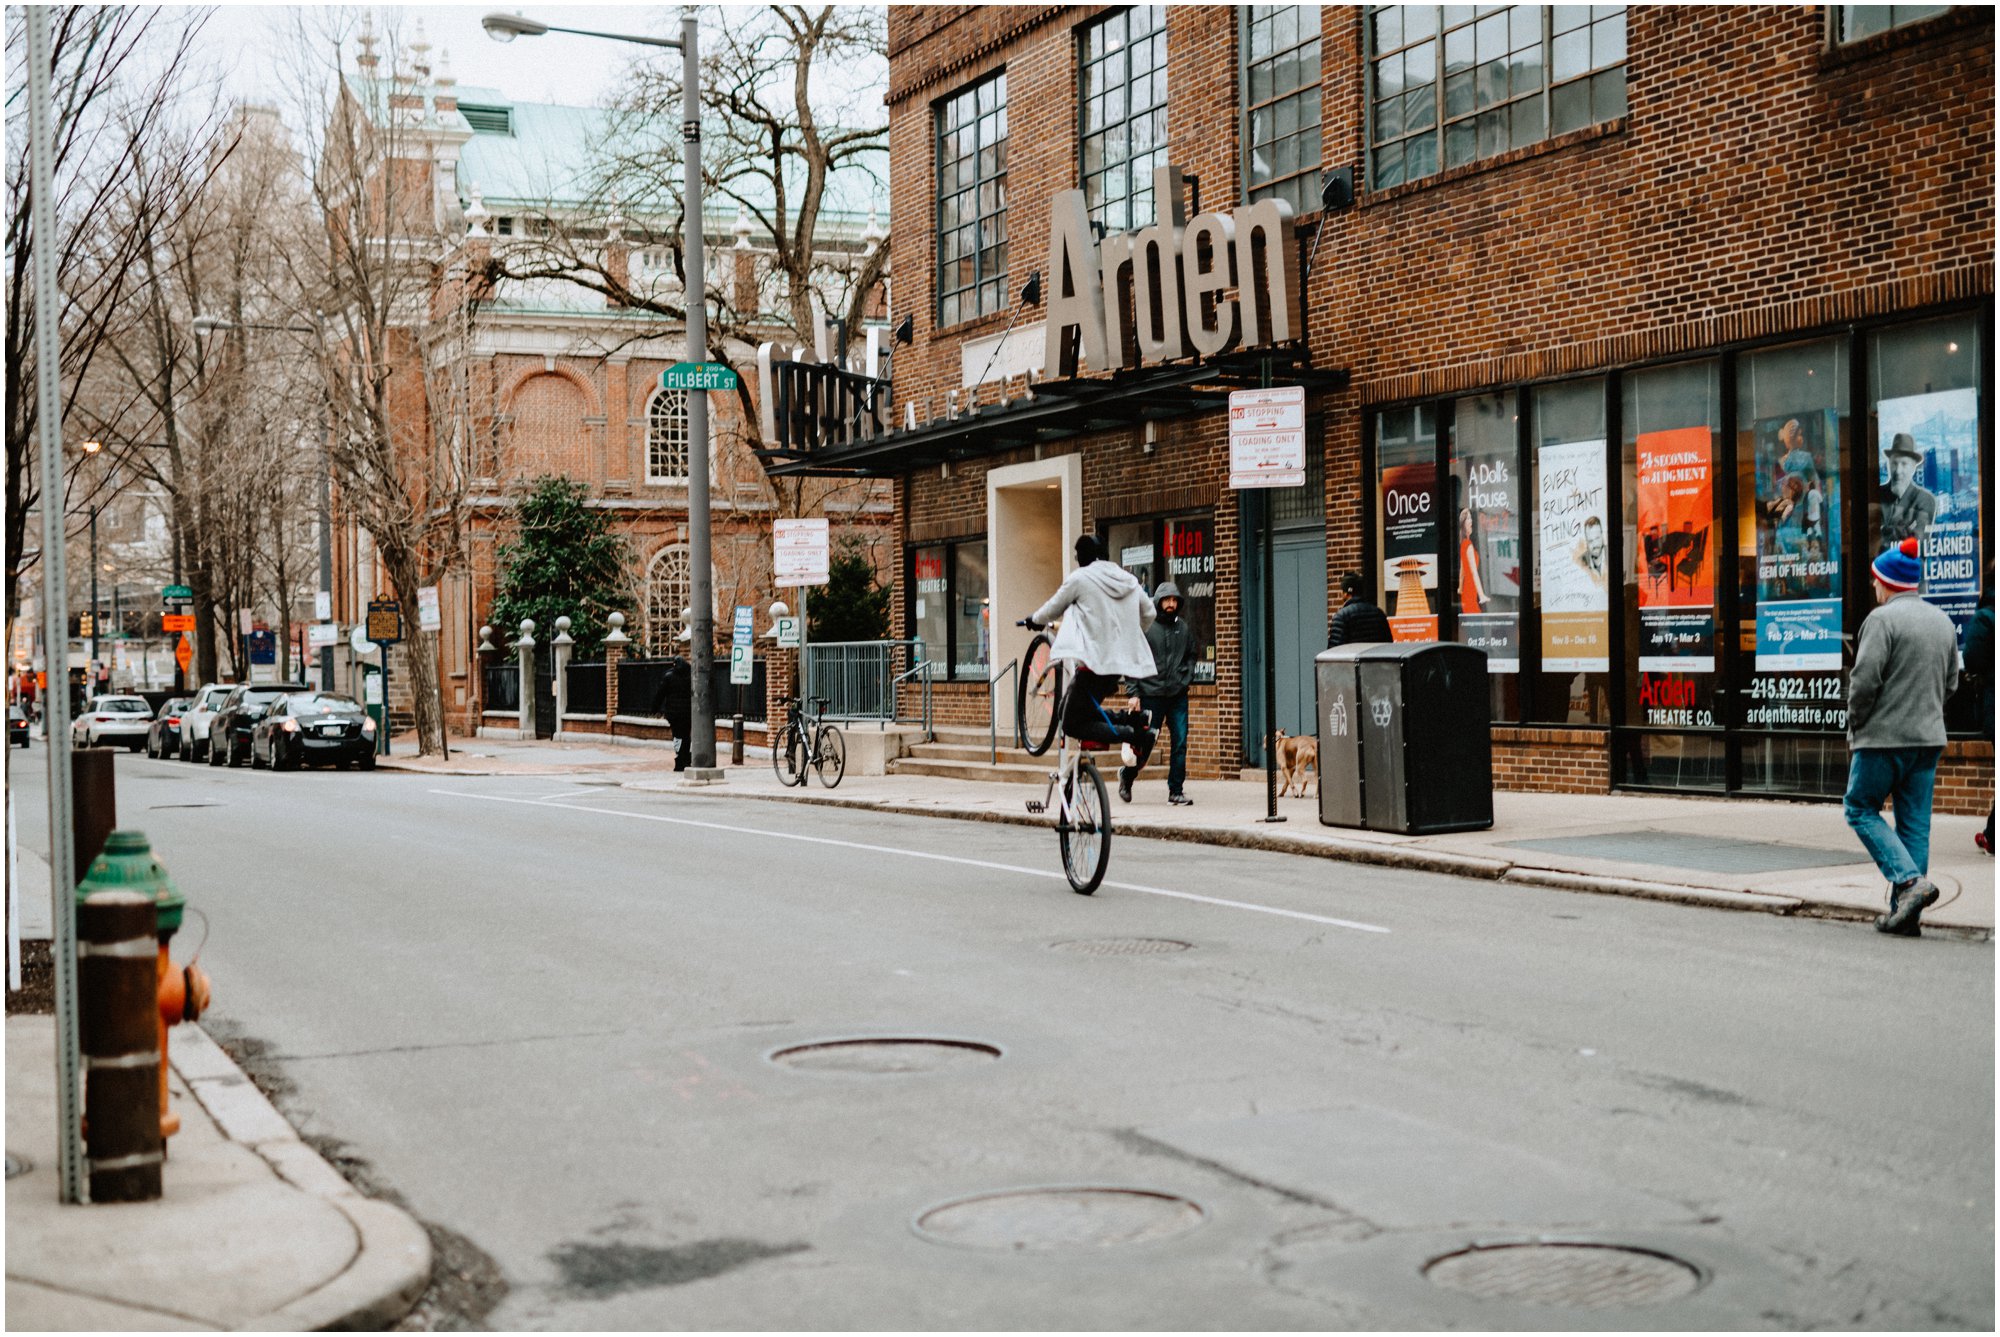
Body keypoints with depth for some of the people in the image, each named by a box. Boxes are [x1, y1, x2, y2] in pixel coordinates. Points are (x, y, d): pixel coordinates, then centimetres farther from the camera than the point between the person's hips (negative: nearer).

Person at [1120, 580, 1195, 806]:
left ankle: (1176, 790, 5)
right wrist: (1134, 693, -7)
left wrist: (1186, 679, 3)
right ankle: (1127, 775, 28)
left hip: (1178, 695, 3)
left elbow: (1190, 657, 20)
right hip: (1151, 694, -3)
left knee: (1180, 743, -2)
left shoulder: (1184, 627, 10)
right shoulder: (1144, 627, -3)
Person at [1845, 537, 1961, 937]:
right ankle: (1905, 914, 9)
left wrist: (1855, 727, -4)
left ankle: (1909, 880, -10)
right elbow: (1950, 682, 17)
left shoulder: (1883, 619, -12)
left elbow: (1865, 680, -17)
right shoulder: (1943, 621, 12)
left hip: (1883, 738, -7)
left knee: (1861, 809, 7)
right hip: (1929, 738, 7)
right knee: (1915, 822, 8)